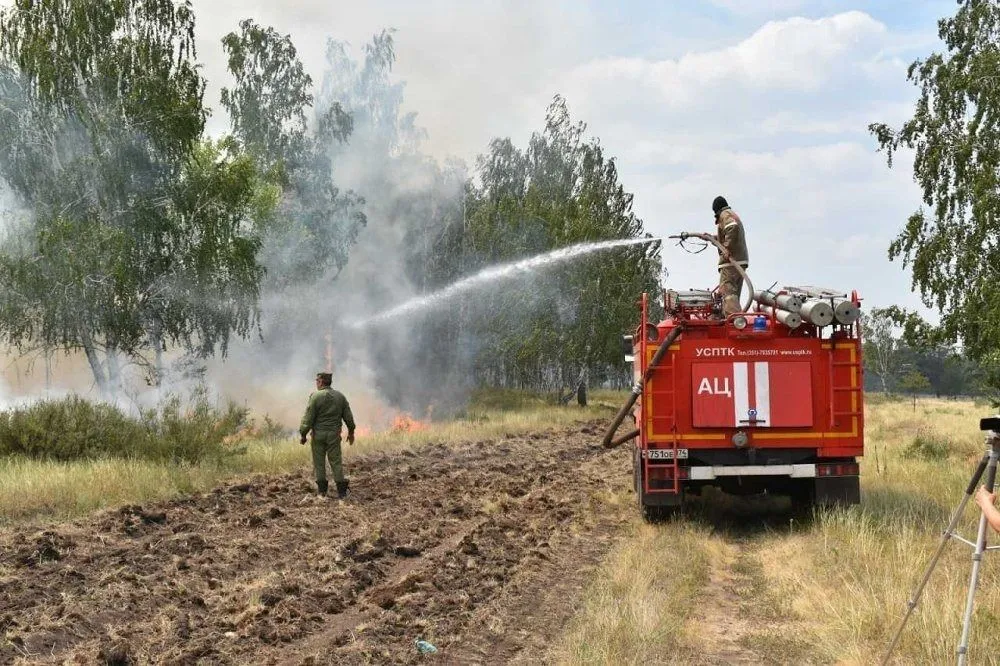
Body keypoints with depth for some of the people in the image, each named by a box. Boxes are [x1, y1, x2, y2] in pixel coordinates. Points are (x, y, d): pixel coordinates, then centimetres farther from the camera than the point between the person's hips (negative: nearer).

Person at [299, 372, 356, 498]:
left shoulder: (316, 396, -10)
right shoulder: (340, 396, 4)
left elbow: (308, 418, -10)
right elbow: (348, 416, 9)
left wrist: (303, 434, -2)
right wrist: (351, 432, 21)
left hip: (318, 434, -3)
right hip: (334, 434, 3)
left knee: (319, 462, 7)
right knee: (336, 461, 5)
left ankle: (322, 489, 11)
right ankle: (341, 490, 0)